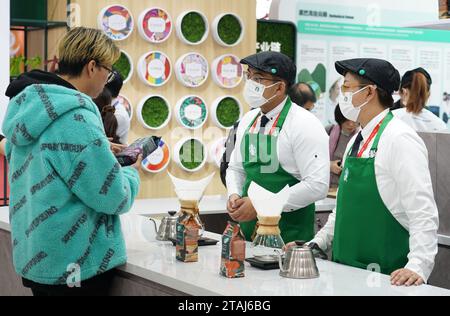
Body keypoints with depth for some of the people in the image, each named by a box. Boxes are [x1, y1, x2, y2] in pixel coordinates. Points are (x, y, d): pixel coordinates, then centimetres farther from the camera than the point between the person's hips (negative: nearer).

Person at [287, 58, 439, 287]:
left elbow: (424, 213, -19)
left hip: (386, 275, -8)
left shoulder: (400, 140, -14)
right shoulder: (356, 142, 13)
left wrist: (418, 266, -28)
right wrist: (316, 244, 14)